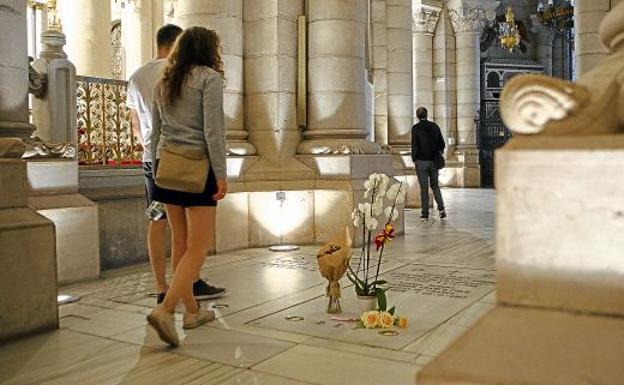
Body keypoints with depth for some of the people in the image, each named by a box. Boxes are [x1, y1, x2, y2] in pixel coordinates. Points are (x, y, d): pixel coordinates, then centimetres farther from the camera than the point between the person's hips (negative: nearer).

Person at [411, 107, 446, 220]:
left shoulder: (416, 128, -8)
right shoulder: (435, 126, 5)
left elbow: (414, 145, -11)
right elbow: (442, 144, 6)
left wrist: (414, 159, 0)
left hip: (421, 161, -3)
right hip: (434, 161, 4)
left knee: (424, 187, 3)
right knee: (435, 185, 16)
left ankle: (425, 213, 6)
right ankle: (441, 208, 2)